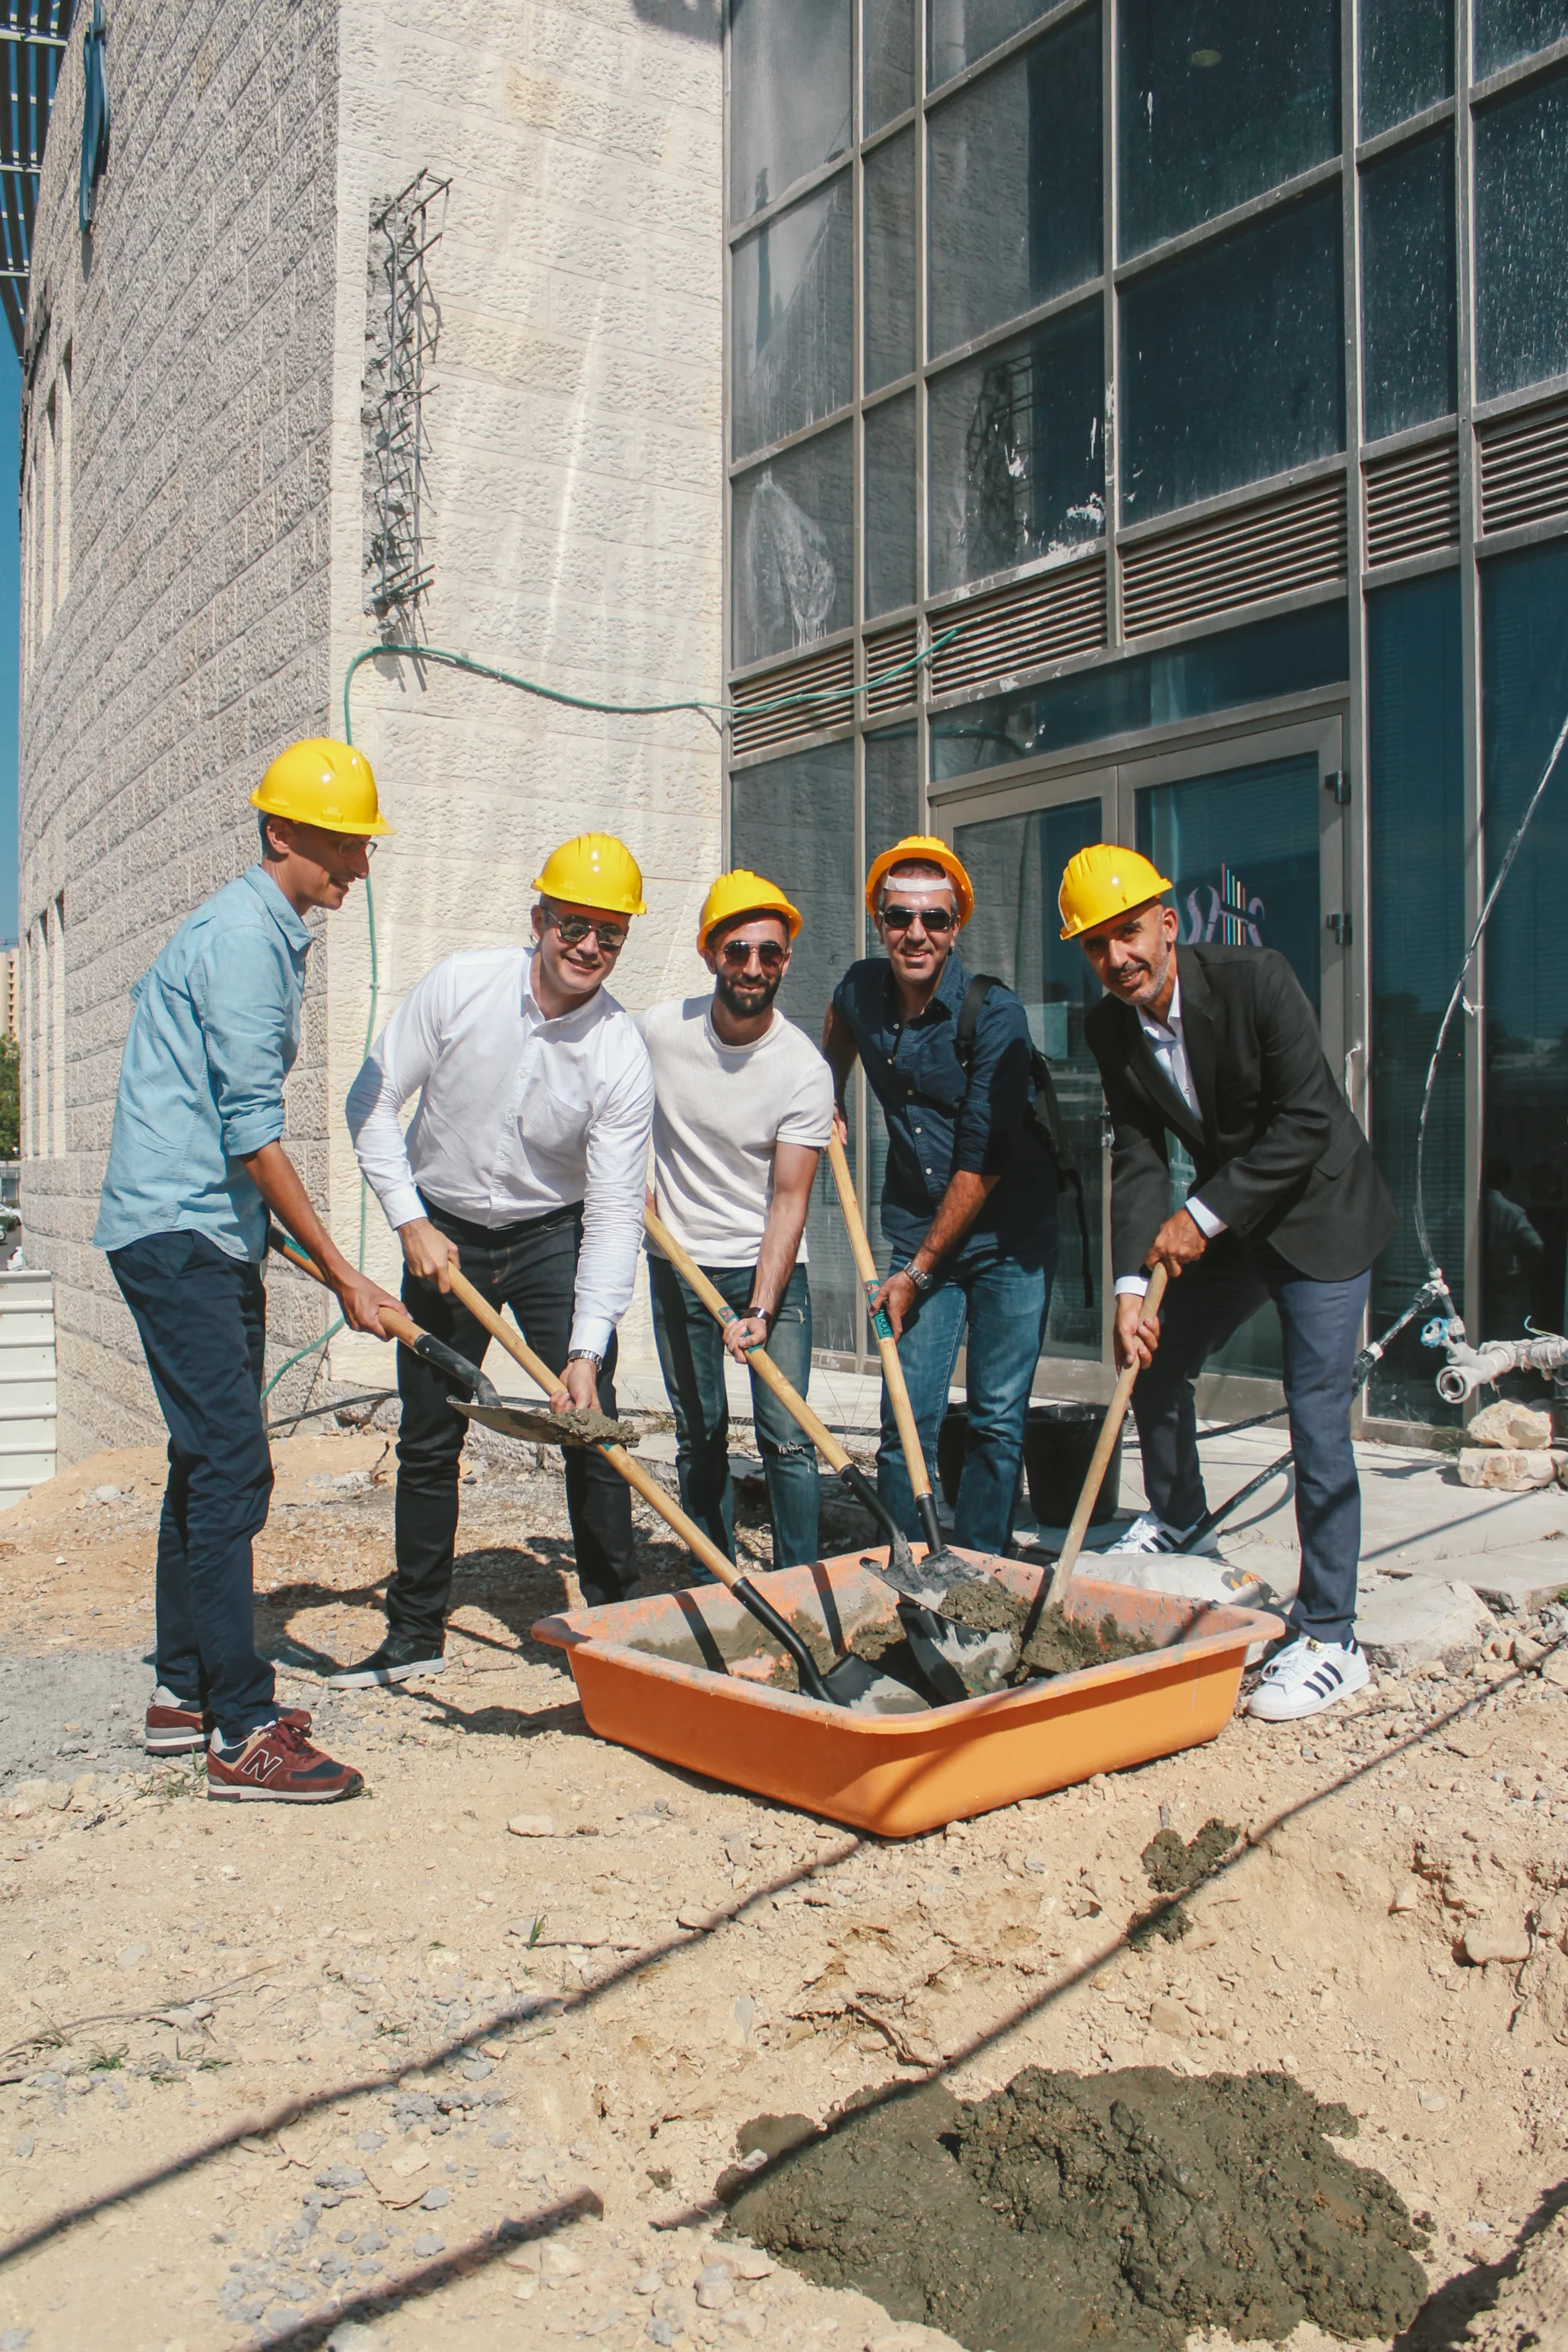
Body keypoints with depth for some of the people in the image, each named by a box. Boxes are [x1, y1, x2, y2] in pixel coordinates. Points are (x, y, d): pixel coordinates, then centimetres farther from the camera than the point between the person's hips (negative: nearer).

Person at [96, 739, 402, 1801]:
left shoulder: (271, 933, 17)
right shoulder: (243, 934, -14)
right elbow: (252, 1129, -20)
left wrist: (288, 1244, 31)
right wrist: (342, 1273, -19)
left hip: (212, 1234, 10)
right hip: (177, 1233, -10)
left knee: (211, 1461, 13)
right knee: (230, 1466, -11)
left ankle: (185, 1691, 24)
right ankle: (243, 1733, -7)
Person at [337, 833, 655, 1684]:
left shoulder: (622, 1056, -19)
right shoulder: (459, 985, -16)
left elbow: (614, 1217, -21)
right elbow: (373, 1102, -5)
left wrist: (587, 1350, -29)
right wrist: (411, 1222, -12)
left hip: (553, 1237, -1)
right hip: (442, 1234, 2)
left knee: (590, 1428, -9)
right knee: (427, 1441, 8)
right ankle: (415, 1634, 23)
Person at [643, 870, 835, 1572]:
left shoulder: (804, 1070, -15)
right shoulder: (659, 1030, -7)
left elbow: (789, 1201, -17)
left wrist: (761, 1310, -25)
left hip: (769, 1266, -2)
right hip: (677, 1263, 2)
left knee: (787, 1438, -6)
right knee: (698, 1437, 8)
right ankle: (715, 1588, 19)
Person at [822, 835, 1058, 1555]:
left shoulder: (994, 1015, -17)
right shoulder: (863, 988, -1)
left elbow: (983, 1164, -17)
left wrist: (918, 1272, -14)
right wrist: (829, 1097, 19)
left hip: (1008, 1234, -4)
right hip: (916, 1229, 4)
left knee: (997, 1420, 0)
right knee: (906, 1418, -1)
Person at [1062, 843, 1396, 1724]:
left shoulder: (1257, 979, -23)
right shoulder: (1110, 1027, -6)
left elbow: (1308, 1121, -23)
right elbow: (1138, 1159, -6)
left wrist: (1202, 1215, -23)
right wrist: (1132, 1285, -16)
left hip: (1322, 1216, -6)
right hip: (1226, 1222, 6)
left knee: (1317, 1423, -10)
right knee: (1155, 1363, 14)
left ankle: (1329, 1640, 0)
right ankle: (1175, 1514, 45)